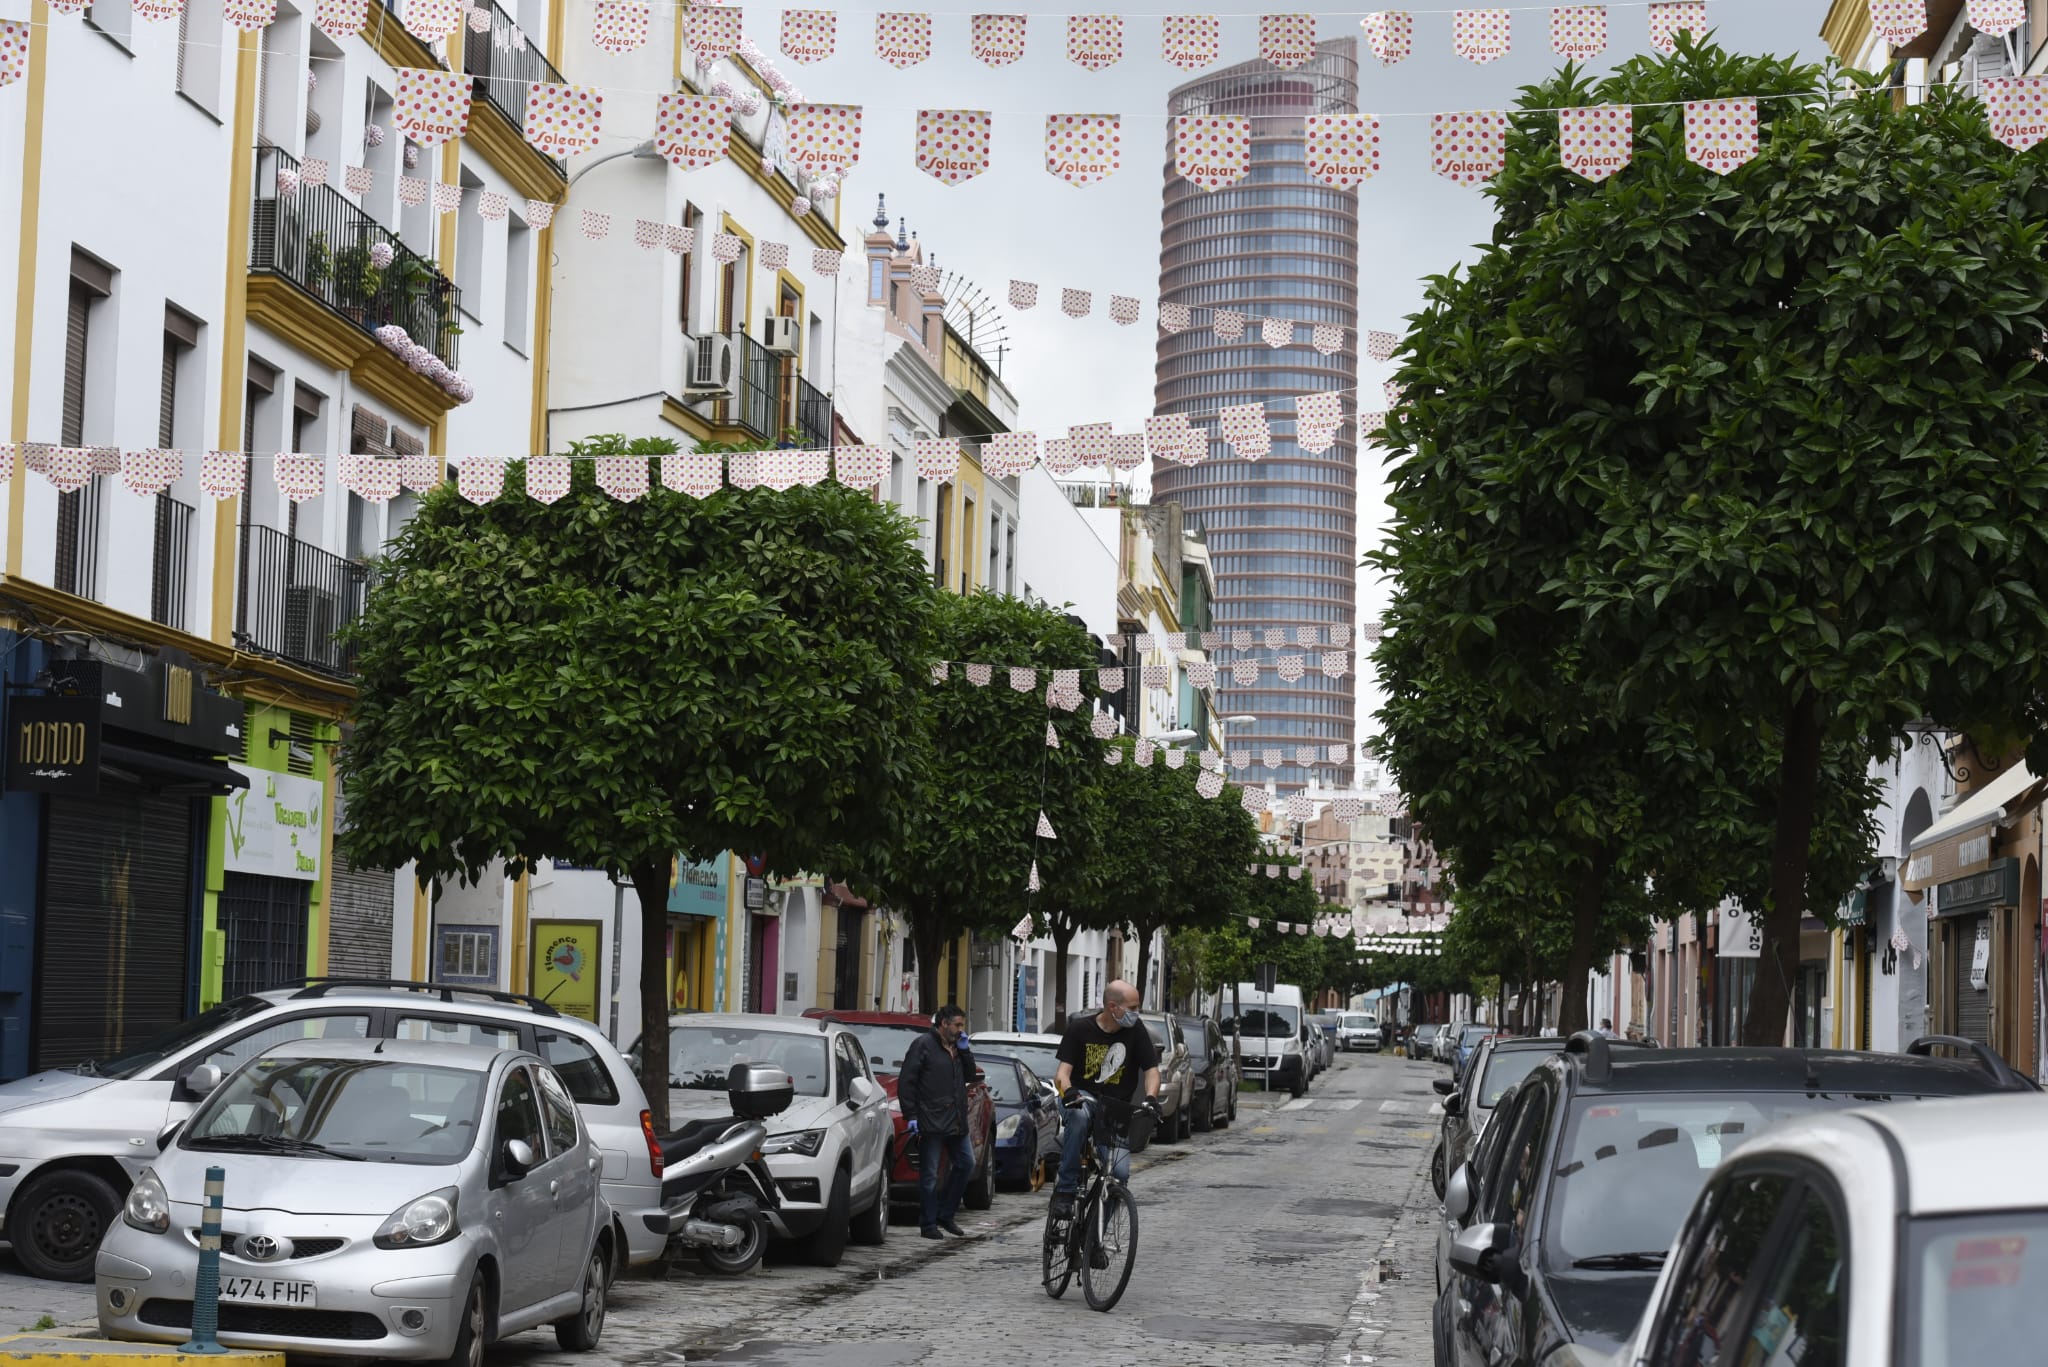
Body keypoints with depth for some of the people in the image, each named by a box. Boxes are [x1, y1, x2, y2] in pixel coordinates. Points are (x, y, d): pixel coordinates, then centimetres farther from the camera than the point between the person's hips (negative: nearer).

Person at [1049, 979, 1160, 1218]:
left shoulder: (1136, 1031, 0)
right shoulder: (1079, 1029, -5)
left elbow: (1151, 1069, 1)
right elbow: (1062, 1072, -10)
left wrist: (1151, 1097, -21)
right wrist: (1068, 1091, -34)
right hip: (1083, 1098, -2)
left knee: (1120, 1172, -20)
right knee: (1079, 1115, -40)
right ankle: (1066, 1189, -28)